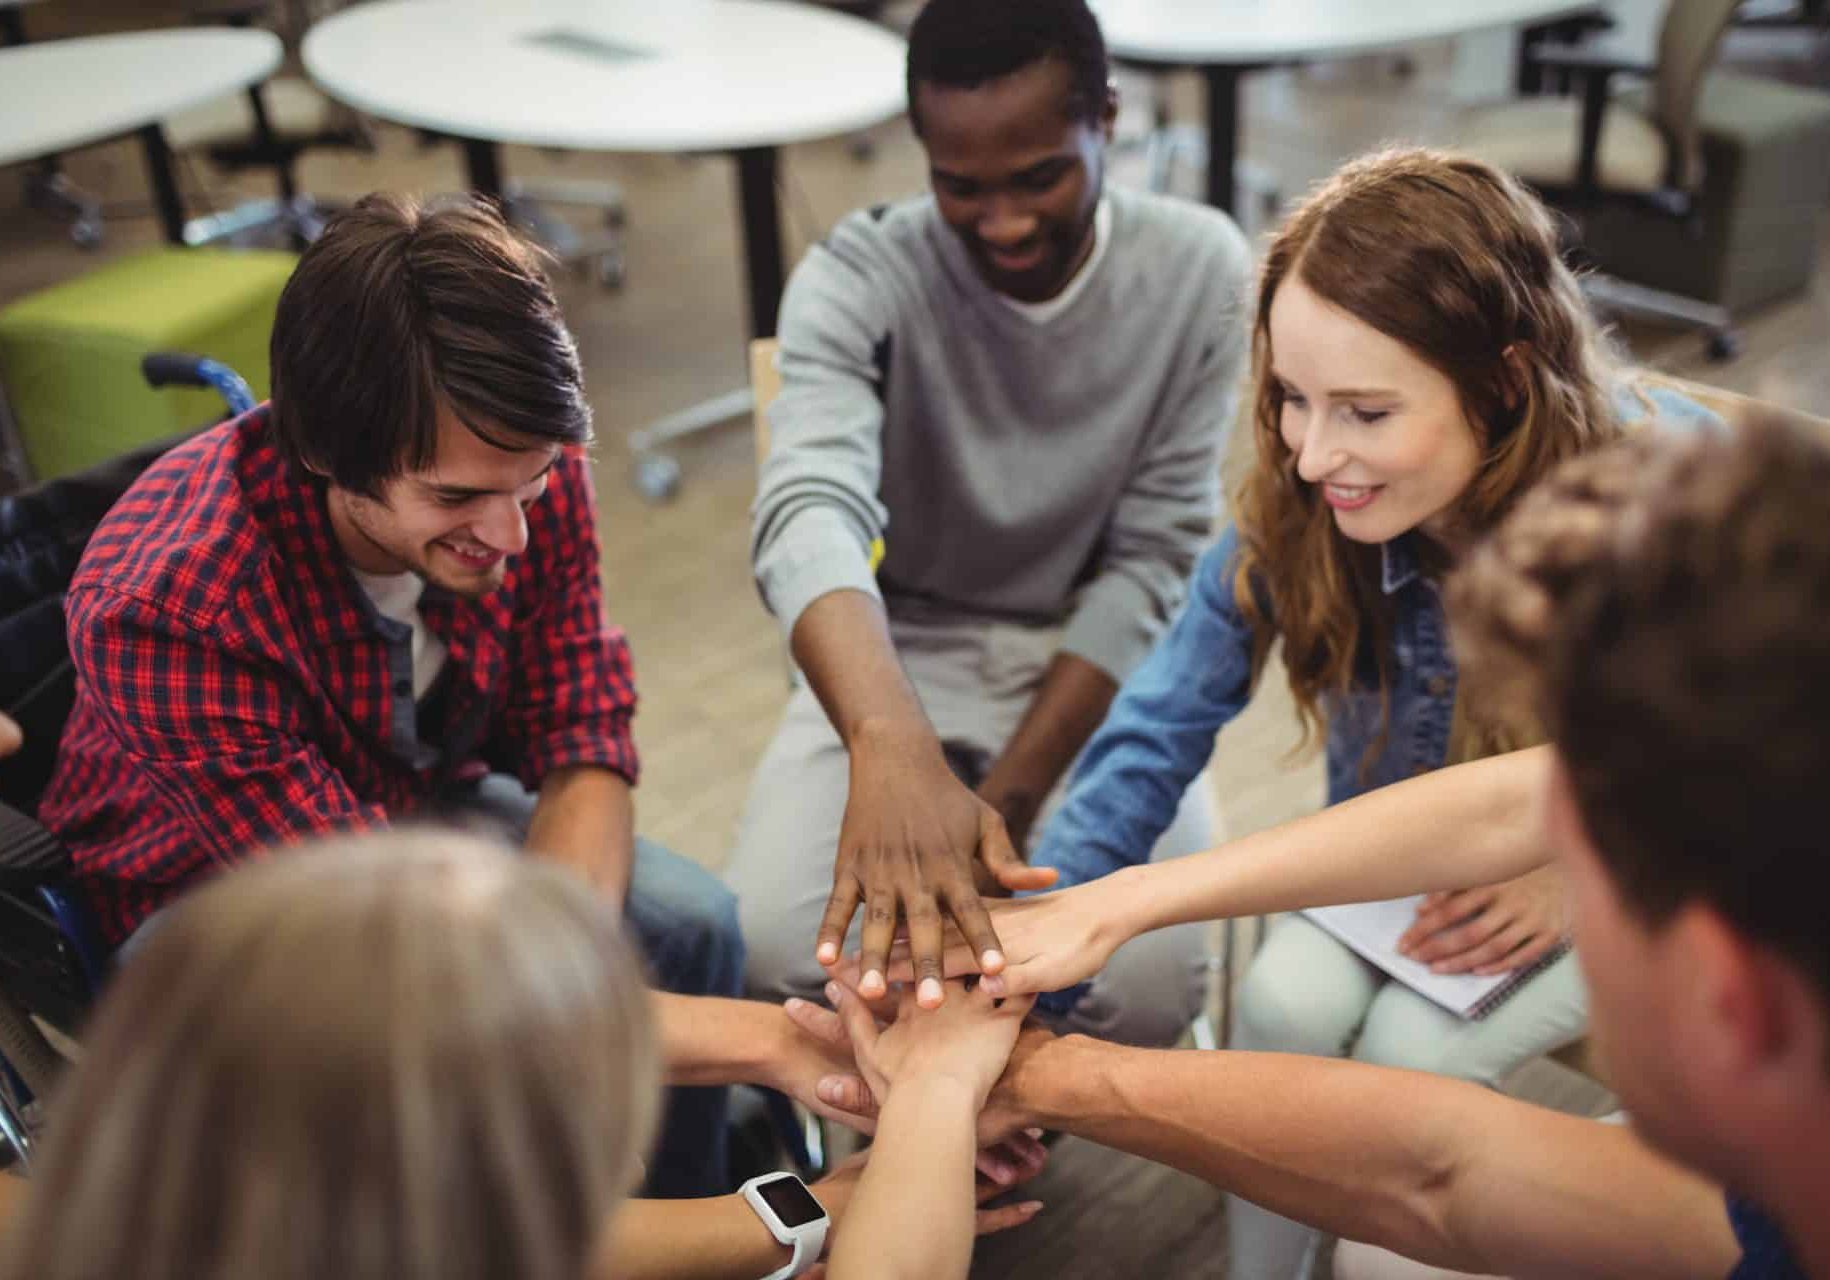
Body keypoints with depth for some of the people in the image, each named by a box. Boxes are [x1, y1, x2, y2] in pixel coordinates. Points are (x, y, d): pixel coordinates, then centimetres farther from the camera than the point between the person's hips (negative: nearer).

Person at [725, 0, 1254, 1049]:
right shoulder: (857, 280, -16)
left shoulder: (1200, 270, -12)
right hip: (900, 655, 0)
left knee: (1150, 984, -24)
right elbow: (810, 510, -36)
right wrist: (892, 748, -57)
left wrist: (1006, 799, -20)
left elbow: (1153, 559, -11)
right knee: (774, 952, -24)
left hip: (1094, 665, 1)